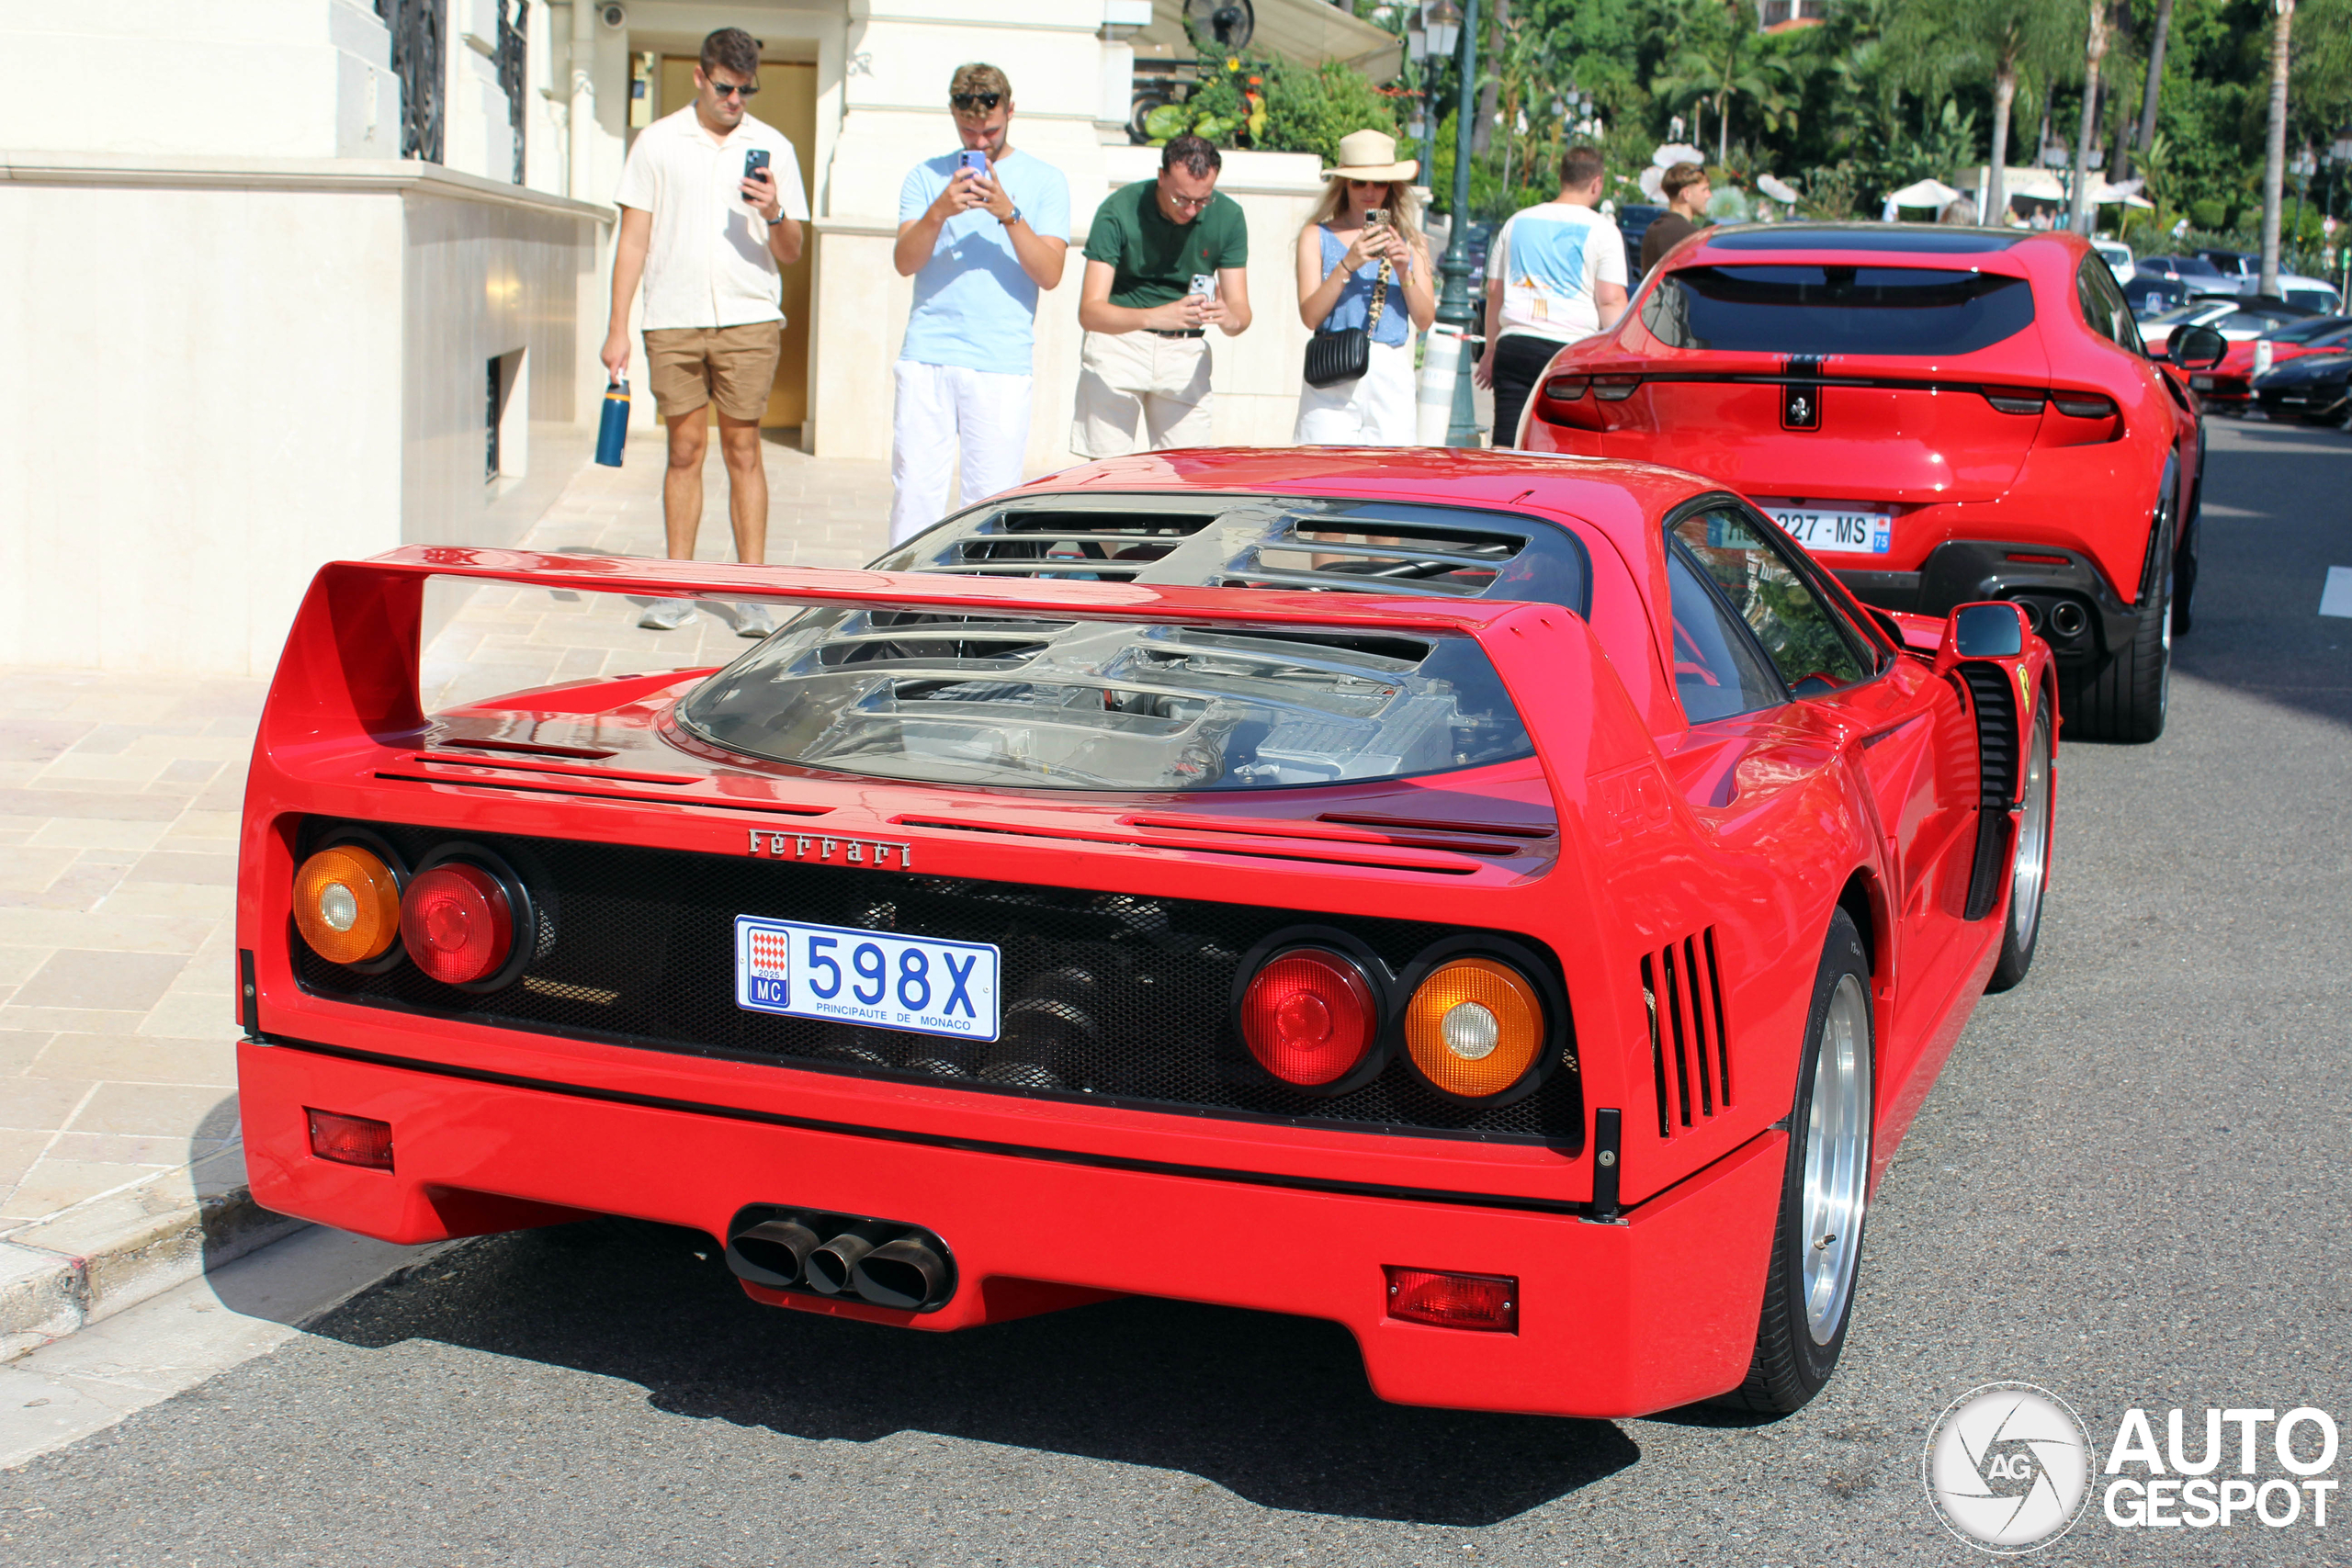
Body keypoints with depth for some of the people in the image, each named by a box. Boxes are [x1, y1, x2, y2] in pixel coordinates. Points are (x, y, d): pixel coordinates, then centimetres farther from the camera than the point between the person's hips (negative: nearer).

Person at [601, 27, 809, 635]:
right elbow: (633, 239, 8)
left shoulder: (772, 148, 8)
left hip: (748, 318, 0)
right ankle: (676, 590, 9)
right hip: (673, 320, 0)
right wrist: (617, 327, 1)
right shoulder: (658, 142, 8)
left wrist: (774, 215, -13)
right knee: (684, 449, 3)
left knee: (743, 451, -2)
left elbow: (790, 253, 9)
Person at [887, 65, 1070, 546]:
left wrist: (1008, 213, -14)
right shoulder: (926, 177, 14)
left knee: (989, 497, -5)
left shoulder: (1044, 181, 10)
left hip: (1002, 365, -1)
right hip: (926, 357, 1)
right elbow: (904, 262, 1)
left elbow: (1049, 273, -2)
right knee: (914, 486, -3)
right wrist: (939, 212, -15)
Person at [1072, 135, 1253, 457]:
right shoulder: (1119, 210, -15)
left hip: (1186, 351, 3)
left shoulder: (1228, 216, -6)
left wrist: (1229, 318, -30)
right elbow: (1089, 312, -22)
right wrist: (1156, 316, -39)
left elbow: (1240, 309, -4)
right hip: (1118, 340, -2)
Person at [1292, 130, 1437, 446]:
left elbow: (1424, 320, 6)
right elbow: (1310, 316, -4)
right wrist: (1347, 265, -15)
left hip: (1391, 375, 2)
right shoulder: (1317, 236, 7)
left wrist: (1404, 272, -9)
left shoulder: (1409, 240, 13)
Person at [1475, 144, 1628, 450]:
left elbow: (1494, 291, 19)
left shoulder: (1518, 222, 15)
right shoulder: (1602, 231, 1)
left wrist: (1490, 351, 27)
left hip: (1513, 347, 3)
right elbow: (1611, 301, -6)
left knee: (1507, 448, 0)